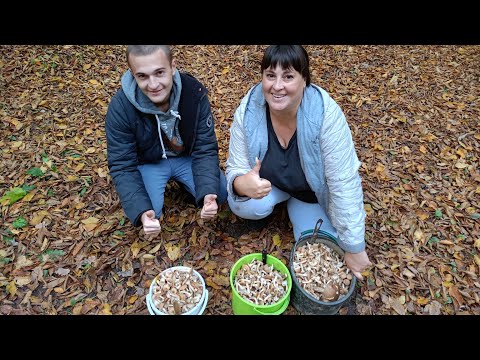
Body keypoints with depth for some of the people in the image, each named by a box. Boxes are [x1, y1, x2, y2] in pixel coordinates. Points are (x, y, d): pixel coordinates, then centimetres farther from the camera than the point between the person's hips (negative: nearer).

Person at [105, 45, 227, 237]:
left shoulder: (194, 92, -24)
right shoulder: (120, 108, -26)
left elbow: (205, 150, -20)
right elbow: (122, 166, -21)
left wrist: (208, 193, -37)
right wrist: (141, 212, -38)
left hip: (187, 156, 2)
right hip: (147, 162, -1)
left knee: (220, 193, -16)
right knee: (148, 212, -23)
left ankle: (180, 180, 14)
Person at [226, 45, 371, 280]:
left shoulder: (326, 113, -33)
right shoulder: (248, 110, -26)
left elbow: (344, 184, -29)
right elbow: (237, 169, -19)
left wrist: (354, 248, -25)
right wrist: (242, 184, -45)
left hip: (314, 191, 0)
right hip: (269, 181, 1)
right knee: (243, 205, -28)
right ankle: (278, 200, 7)